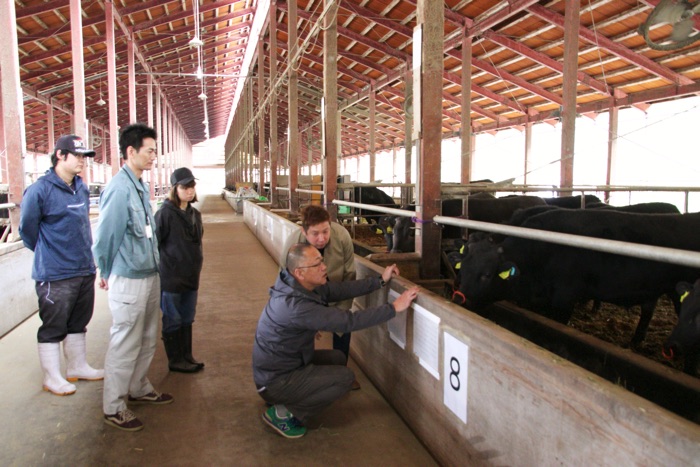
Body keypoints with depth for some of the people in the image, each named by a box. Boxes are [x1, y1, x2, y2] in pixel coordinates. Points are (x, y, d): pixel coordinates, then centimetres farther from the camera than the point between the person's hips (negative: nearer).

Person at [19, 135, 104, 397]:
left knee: (78, 323, 19)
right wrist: (47, 255, 6)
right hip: (55, 276, -7)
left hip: (85, 270, 7)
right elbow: (27, 230, -6)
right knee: (53, 328, 5)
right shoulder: (39, 190, -14)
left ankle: (77, 367, 34)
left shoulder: (82, 188, 7)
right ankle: (52, 378, 19)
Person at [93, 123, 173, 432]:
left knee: (147, 340, 20)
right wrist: (107, 274, -2)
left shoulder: (140, 186, 9)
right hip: (128, 280, -9)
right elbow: (105, 236, -15)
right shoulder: (119, 188, -20)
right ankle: (113, 407, 18)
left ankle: (139, 389, 38)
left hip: (150, 276, 9)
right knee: (125, 345, 3)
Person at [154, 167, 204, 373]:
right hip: (171, 277, -6)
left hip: (191, 276, 7)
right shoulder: (165, 213, -14)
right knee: (173, 320, 6)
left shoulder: (195, 214, 8)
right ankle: (175, 360, 19)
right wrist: (162, 269, -10)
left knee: (187, 319, 15)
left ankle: (187, 356, 28)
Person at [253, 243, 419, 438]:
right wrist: (394, 307, -28)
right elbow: (348, 321, -33)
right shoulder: (295, 305, -34)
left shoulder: (303, 285, -6)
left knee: (337, 358, 14)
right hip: (275, 381, -9)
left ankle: (283, 400, 13)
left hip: (285, 363, 9)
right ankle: (283, 413, -2)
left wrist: (381, 280, -7)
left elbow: (341, 289, -4)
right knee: (345, 377, -10)